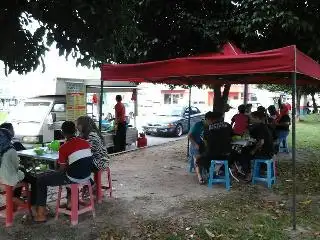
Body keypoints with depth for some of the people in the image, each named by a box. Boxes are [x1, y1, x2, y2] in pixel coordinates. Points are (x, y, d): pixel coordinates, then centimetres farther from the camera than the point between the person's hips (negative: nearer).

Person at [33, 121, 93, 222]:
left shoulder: (63, 148, -13)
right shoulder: (85, 143, 3)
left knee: (41, 181, 10)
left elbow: (62, 170, -7)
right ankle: (70, 200, 43)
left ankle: (41, 213, 12)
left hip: (74, 178, -6)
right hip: (87, 176, 6)